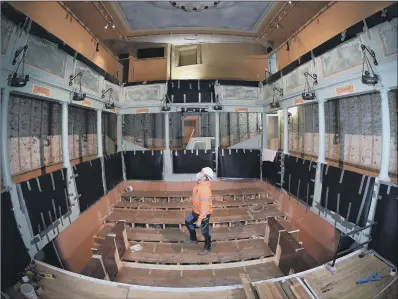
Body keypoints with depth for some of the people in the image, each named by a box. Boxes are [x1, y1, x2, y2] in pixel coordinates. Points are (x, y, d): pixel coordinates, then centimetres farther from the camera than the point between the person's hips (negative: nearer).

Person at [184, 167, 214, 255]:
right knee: (188, 222, 26)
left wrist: (199, 219, -25)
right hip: (196, 211, 10)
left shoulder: (205, 189, -36)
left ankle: (207, 248, 38)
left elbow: (204, 206, -31)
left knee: (205, 231, 12)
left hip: (204, 214, -10)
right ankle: (193, 239, 48)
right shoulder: (200, 184, -6)